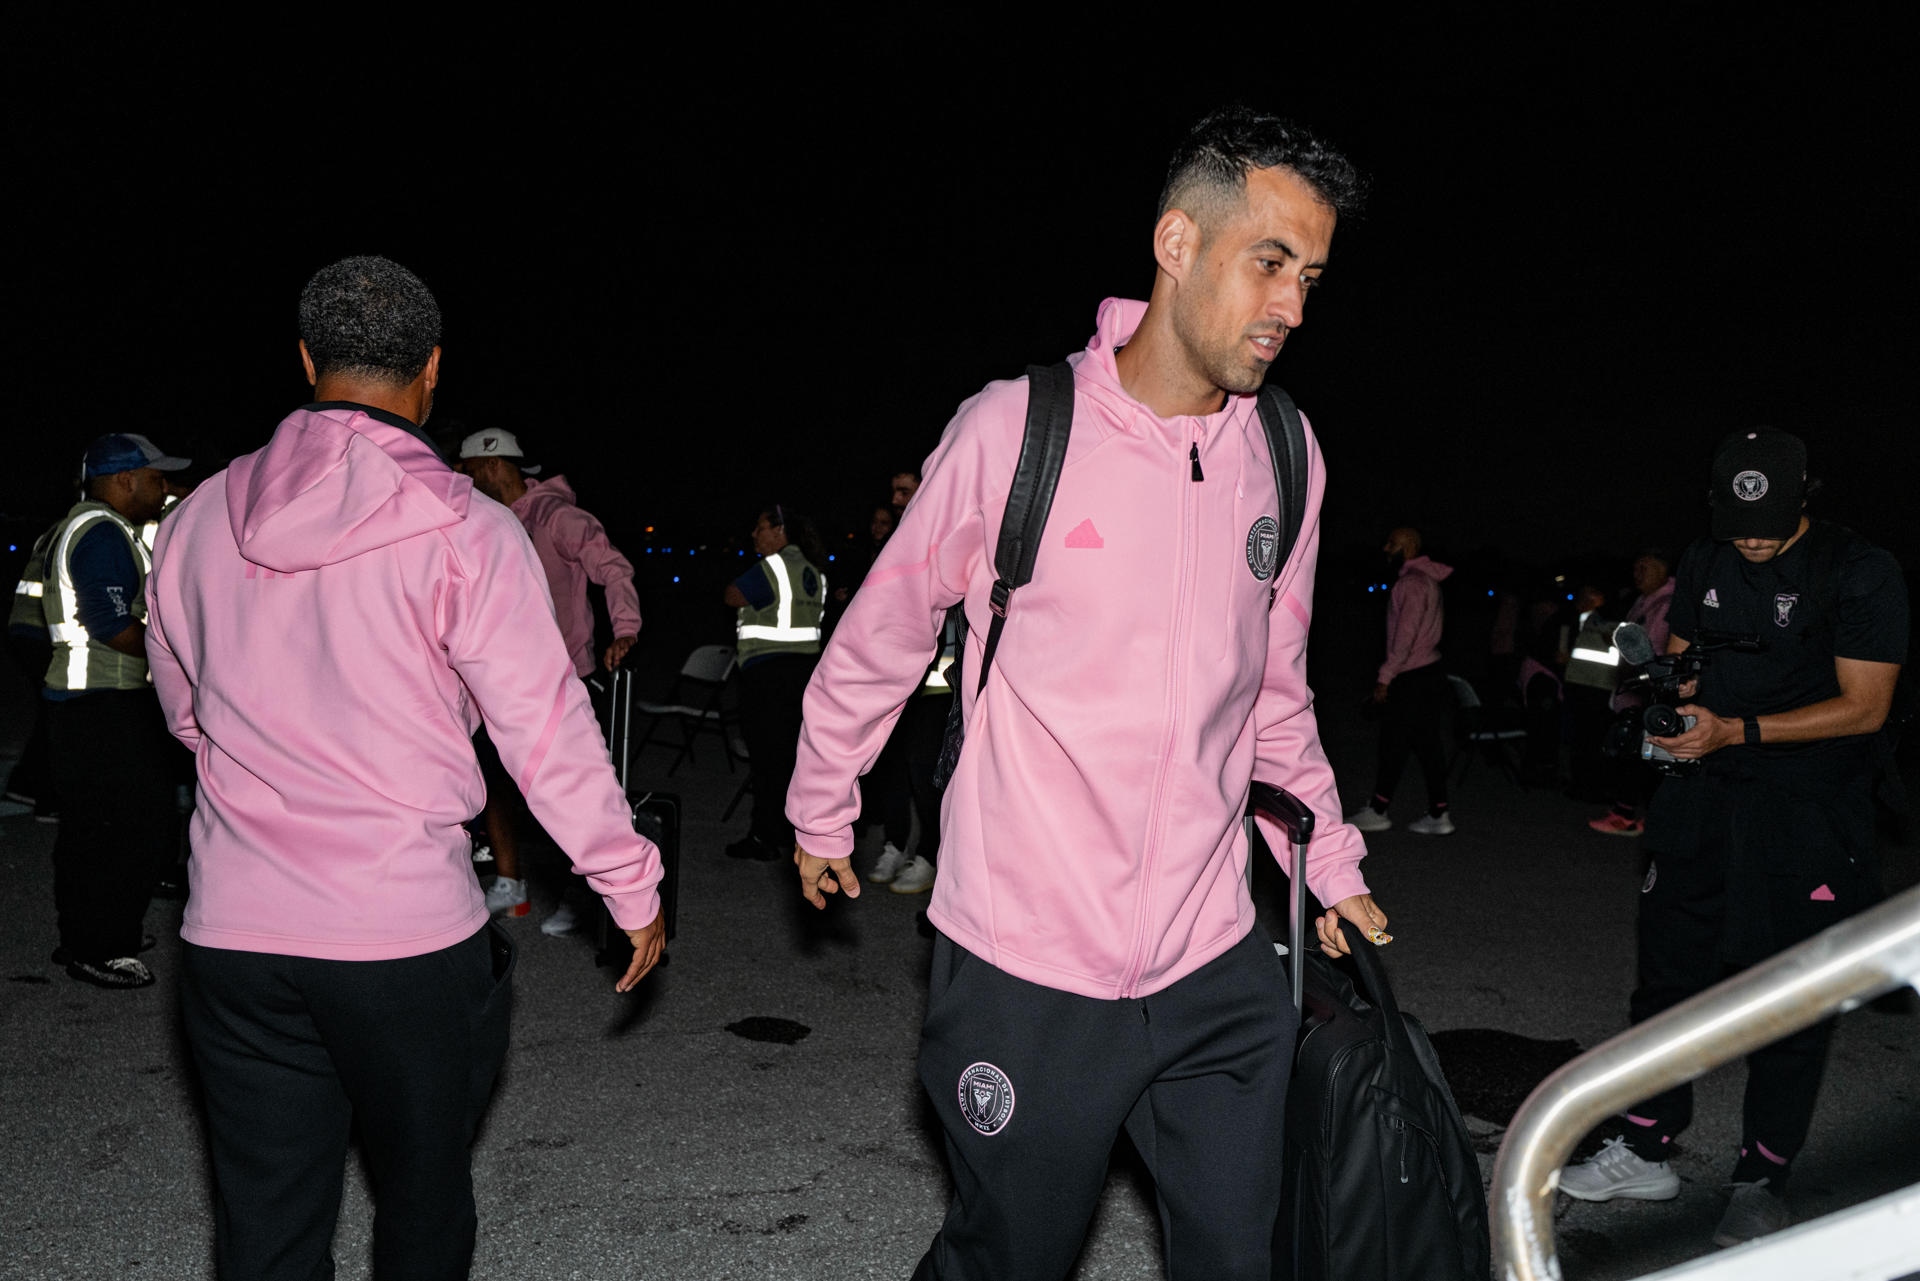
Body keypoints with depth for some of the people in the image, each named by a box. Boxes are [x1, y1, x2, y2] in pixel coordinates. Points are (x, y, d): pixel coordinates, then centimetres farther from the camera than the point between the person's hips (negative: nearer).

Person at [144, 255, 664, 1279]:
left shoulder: (201, 517, 4)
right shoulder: (465, 530, -11)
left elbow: (186, 711, 16)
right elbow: (549, 734, -11)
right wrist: (633, 890, -1)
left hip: (233, 928, 4)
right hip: (408, 935, -3)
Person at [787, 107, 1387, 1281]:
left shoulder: (1286, 456, 3)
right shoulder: (1016, 429, -12)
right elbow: (881, 636, 0)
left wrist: (1333, 862, 18)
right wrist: (822, 810, 11)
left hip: (1218, 969, 4)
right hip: (1026, 972, -4)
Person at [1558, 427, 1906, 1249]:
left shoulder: (1860, 573, -11)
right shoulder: (1704, 563, 7)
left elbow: (1864, 707, -14)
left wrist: (1736, 730, -22)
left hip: (1806, 817, -5)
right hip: (1704, 795, 5)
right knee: (1668, 964, 9)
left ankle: (1761, 1182, 20)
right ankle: (1645, 1152, 22)